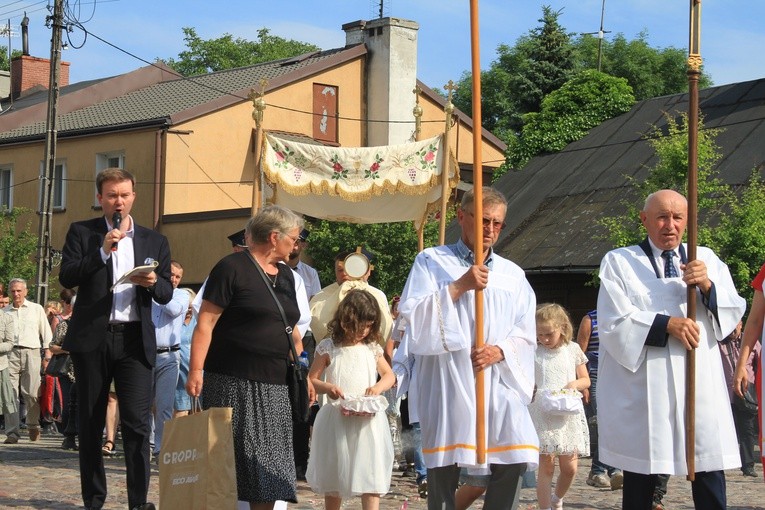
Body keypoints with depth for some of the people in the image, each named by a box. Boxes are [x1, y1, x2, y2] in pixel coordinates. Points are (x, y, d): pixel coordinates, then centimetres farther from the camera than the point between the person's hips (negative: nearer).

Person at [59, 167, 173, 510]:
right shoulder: (82, 232, 8)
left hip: (135, 340, 0)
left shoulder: (155, 241, 13)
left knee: (137, 421, -10)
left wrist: (153, 283, -12)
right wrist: (103, 251, -15)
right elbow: (66, 277, -4)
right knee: (90, 422, 5)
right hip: (92, 338, 0)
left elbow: (166, 294, 10)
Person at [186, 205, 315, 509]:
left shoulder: (285, 275, 17)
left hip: (275, 387, 7)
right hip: (234, 383, -7)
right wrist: (195, 371, -18)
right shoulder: (232, 268, -6)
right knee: (234, 460, -4)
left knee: (269, 463, 5)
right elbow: (206, 322, -11)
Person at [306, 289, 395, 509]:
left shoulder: (372, 348, 8)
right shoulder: (328, 348, 0)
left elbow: (389, 375, 15)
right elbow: (311, 380, 3)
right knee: (334, 474, 9)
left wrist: (378, 387, -7)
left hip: (367, 419, 2)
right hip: (337, 419, -1)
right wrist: (327, 387, -18)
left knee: (371, 472, -6)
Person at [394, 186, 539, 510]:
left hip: (500, 383, 3)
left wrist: (500, 351, -6)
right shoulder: (432, 262, 9)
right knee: (444, 469, -4)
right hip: (447, 383, -3)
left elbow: (526, 336, 14)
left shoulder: (513, 274, 18)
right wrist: (459, 286, -11)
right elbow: (413, 316, -4)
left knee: (512, 465, -9)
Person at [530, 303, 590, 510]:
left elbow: (586, 380, 12)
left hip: (568, 416, 2)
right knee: (546, 466, -5)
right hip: (542, 416, -2)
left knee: (570, 468, 4)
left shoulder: (573, 350, 5)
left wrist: (574, 384, -9)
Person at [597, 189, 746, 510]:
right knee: (641, 477, 2)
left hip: (700, 386, 2)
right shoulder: (619, 262, 6)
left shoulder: (706, 260, 14)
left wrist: (708, 287, -11)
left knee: (709, 475, -1)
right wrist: (664, 324, -14)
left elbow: (734, 313, 8)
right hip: (643, 390, -2)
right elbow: (613, 323, -4)